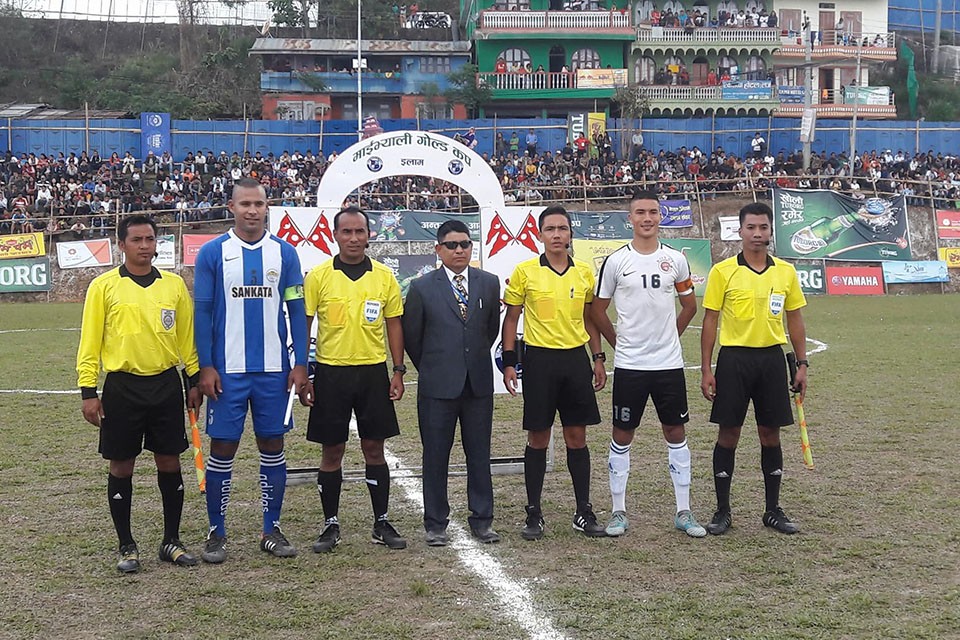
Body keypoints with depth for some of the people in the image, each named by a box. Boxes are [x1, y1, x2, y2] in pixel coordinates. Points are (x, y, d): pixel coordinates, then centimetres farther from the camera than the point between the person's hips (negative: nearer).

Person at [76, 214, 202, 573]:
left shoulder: (174, 285, 6)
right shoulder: (104, 286, -2)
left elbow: (187, 337, 12)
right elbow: (89, 342, -2)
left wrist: (195, 380, 9)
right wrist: (88, 391, -6)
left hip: (167, 385, 3)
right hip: (123, 388, -2)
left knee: (170, 463, 7)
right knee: (121, 467, 4)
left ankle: (171, 541, 19)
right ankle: (127, 547, 15)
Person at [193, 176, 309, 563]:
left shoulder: (284, 253, 4)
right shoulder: (213, 253, -1)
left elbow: (296, 310, 6)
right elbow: (202, 312, -1)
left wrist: (300, 364, 0)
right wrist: (205, 367, -6)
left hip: (274, 370, 2)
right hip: (227, 371, -2)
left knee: (272, 446, 8)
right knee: (222, 448, 2)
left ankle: (272, 529, 18)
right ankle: (216, 532, 13)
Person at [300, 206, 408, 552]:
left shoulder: (384, 276, 4)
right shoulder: (318, 276, -2)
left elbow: (394, 325, 9)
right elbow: (303, 327, 0)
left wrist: (398, 372, 4)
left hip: (373, 371, 1)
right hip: (330, 372, -1)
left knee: (374, 448, 6)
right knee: (332, 450, 4)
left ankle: (382, 523, 15)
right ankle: (331, 525, 15)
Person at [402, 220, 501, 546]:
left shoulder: (489, 283, 5)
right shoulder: (423, 287, -2)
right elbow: (410, 335, 6)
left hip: (478, 383, 2)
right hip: (438, 385, -2)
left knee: (480, 454, 8)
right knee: (435, 456, 5)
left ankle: (482, 520, 18)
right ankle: (435, 524, 14)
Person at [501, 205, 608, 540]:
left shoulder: (584, 272, 7)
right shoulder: (525, 271, -3)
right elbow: (511, 318, 2)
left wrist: (599, 358, 10)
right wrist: (509, 362, -4)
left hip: (575, 358, 3)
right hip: (539, 359, -3)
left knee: (577, 436, 6)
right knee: (538, 437, 2)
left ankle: (584, 512, 14)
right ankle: (534, 513, 11)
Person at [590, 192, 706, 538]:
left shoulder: (675, 259, 3)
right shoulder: (616, 261, -3)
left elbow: (689, 305, 16)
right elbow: (597, 309, 6)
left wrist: (669, 337, 10)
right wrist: (619, 342, 4)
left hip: (669, 363, 2)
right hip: (629, 365, -2)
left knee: (676, 433, 7)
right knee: (622, 436, 3)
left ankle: (683, 512, 15)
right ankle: (619, 512, 13)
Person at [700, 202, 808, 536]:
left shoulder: (786, 272, 6)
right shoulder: (722, 272, -3)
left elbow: (795, 320, 12)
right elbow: (710, 321, -2)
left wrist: (802, 364, 6)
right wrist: (706, 370, -6)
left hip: (771, 358, 3)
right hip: (734, 358, -3)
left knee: (771, 434, 7)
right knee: (728, 434, 2)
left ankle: (773, 510, 18)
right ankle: (722, 510, 11)